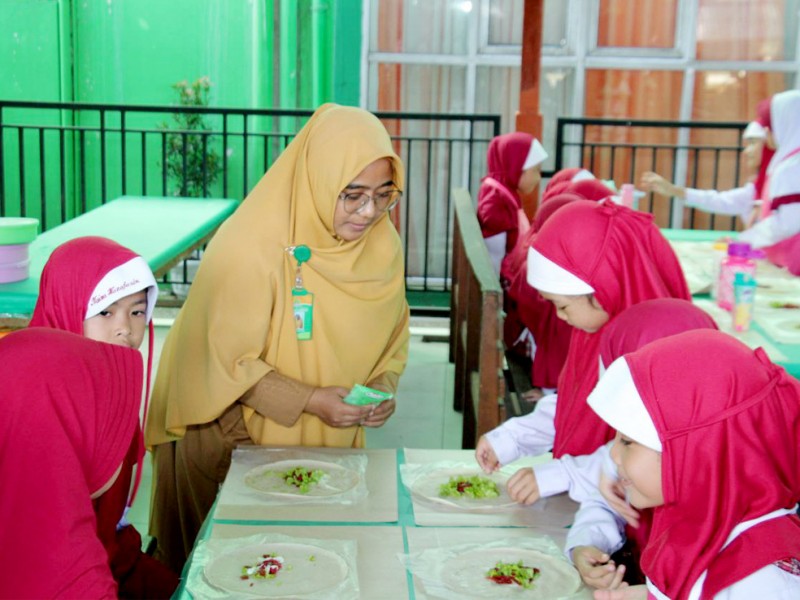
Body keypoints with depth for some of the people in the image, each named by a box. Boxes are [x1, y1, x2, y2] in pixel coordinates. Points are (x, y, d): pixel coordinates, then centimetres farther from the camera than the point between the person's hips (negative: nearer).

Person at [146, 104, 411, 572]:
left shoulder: (383, 244, -8)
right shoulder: (250, 247, -26)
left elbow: (392, 333, 5)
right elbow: (227, 362, -21)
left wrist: (383, 387, -13)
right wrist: (309, 401, -28)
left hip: (330, 441, 5)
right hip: (234, 440, -5)